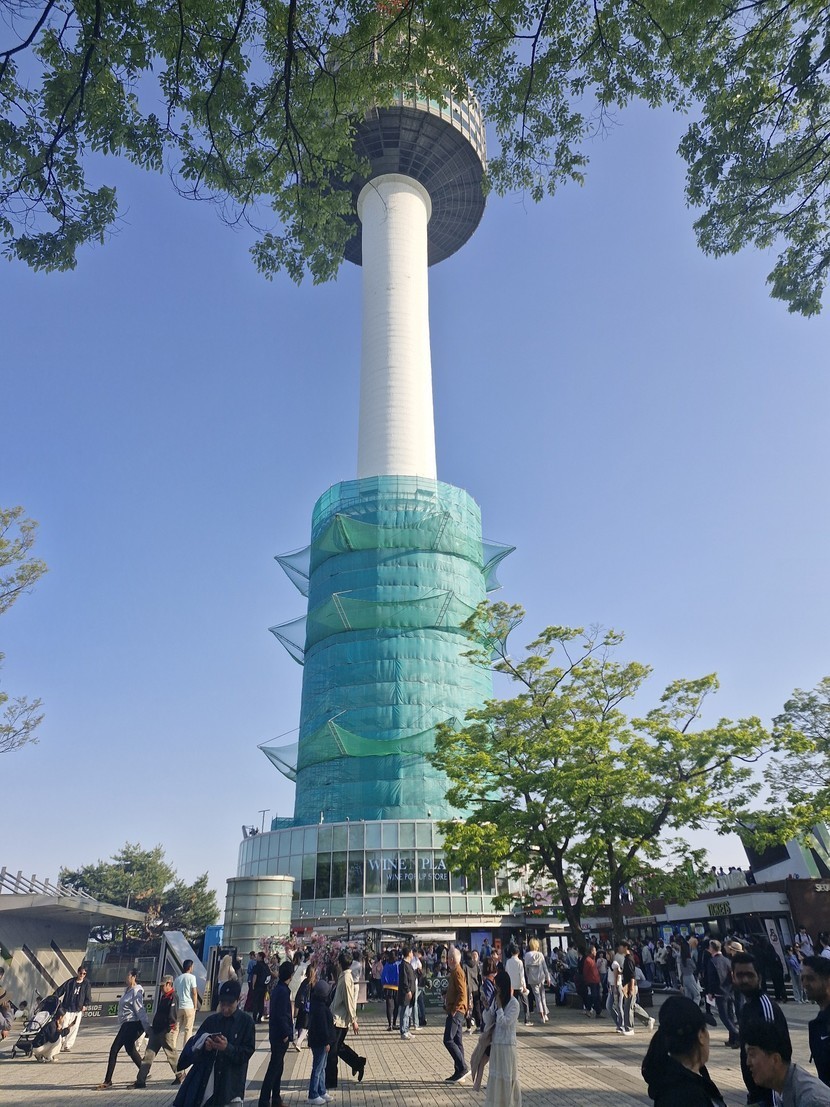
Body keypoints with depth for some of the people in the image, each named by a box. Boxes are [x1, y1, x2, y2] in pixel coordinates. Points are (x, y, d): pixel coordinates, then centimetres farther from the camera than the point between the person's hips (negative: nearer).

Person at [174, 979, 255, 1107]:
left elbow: (247, 1052, -5)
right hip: (205, 1081, 3)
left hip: (230, 1083, -3)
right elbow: (193, 1045, 6)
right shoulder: (211, 1020, 7)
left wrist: (228, 1048, -20)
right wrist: (204, 1046, -15)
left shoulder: (246, 1022, -2)